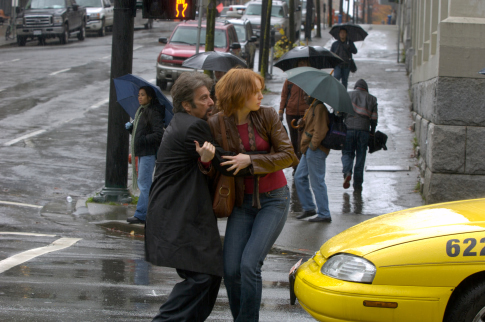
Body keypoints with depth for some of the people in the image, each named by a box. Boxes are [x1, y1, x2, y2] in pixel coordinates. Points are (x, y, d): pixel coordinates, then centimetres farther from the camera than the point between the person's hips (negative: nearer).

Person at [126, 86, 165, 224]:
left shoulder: (153, 113, -14)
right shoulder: (141, 111, 16)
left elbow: (159, 134, -20)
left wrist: (143, 139, -20)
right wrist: (131, 127, 4)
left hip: (148, 152, -10)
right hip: (141, 152, 10)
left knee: (144, 183, -8)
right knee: (143, 183, 13)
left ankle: (140, 215, -6)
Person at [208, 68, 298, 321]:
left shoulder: (267, 116, -7)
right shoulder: (216, 124, -5)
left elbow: (287, 155, -8)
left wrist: (250, 161, -19)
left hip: (273, 200, -2)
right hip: (242, 203, 2)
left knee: (249, 264, -17)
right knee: (231, 270, -5)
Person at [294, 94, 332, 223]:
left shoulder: (319, 108, -17)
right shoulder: (313, 107, 16)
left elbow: (320, 130, -25)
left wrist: (313, 145, -19)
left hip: (315, 151, -11)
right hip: (308, 151, 11)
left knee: (317, 182, -5)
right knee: (299, 178, 15)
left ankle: (324, 214, 1)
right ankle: (309, 208, 21)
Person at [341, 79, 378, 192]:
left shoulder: (348, 95, 11)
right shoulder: (372, 99, 14)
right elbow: (374, 118, 8)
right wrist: (372, 132, 17)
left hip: (349, 129, -1)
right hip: (364, 130, 1)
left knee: (347, 153, 11)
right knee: (360, 157, 6)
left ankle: (347, 172, -19)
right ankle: (357, 185, 8)